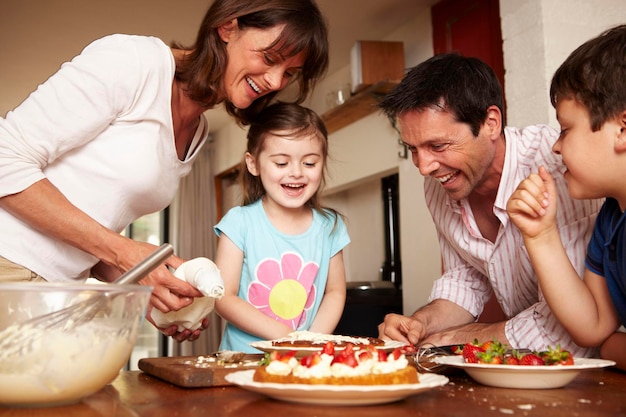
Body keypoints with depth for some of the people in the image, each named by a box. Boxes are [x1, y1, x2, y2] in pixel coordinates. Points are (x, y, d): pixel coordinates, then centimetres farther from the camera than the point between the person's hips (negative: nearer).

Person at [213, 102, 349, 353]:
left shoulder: (330, 227, 4)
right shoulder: (240, 222, -5)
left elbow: (335, 292, 9)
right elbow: (224, 297, -7)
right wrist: (282, 335, -15)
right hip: (243, 358, -4)